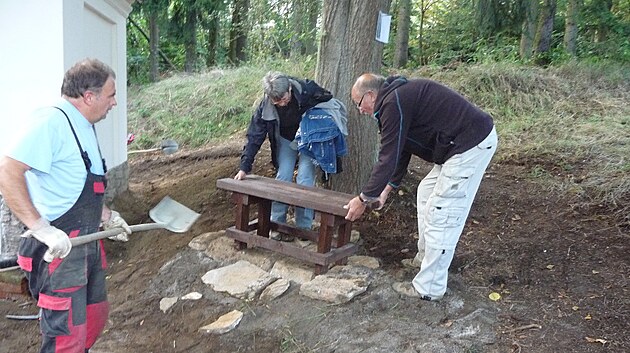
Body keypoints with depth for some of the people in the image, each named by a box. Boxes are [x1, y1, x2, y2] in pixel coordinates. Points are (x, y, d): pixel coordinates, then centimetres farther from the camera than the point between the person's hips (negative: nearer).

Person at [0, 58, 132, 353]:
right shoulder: (51, 121, -19)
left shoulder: (82, 127, 13)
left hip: (87, 243, 10)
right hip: (59, 249, -10)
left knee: (95, 316, 22)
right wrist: (41, 227, -31)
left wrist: (108, 216, 24)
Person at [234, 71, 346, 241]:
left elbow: (330, 103, -11)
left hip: (310, 140, -2)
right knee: (282, 179, -7)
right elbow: (254, 136, -17)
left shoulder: (308, 89, -31)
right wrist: (244, 167, -21)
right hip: (286, 140, 2)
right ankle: (277, 225, 4)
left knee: (305, 181, -10)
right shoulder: (265, 106, -24)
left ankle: (303, 227, 1)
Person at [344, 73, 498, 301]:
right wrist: (387, 189, 26)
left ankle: (429, 288, 4)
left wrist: (364, 199, -8)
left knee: (440, 213, -6)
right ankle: (425, 258, 34)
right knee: (426, 193, 20)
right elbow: (400, 151, 23)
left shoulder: (392, 103, -16)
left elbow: (388, 158, -16)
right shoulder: (400, 96, 17)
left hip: (472, 144, -11)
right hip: (465, 142, 11)